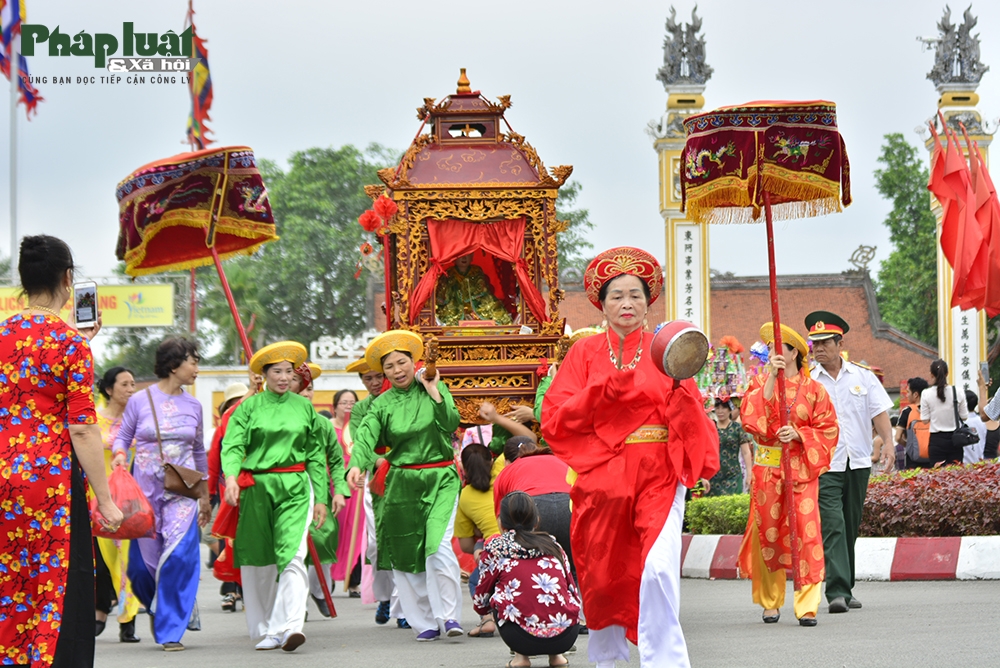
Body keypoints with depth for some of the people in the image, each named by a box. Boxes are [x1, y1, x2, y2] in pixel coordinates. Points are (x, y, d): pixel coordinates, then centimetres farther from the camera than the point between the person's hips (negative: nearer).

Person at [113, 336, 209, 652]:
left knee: (179, 555, -12)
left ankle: (170, 631, -2)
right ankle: (156, 607, 34)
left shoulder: (193, 405, 8)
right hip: (145, 489, -1)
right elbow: (123, 437, 6)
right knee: (142, 559, 1)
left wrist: (205, 495, 19)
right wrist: (120, 454, -16)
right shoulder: (140, 401, -2)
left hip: (182, 491, 1)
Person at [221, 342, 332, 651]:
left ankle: (290, 625, -25)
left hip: (295, 487, 0)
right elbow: (232, 445, -5)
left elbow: (316, 454, 15)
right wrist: (230, 476, -24)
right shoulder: (249, 407, 6)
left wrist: (321, 498, 12)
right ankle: (266, 630, 16)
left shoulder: (304, 407, 11)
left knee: (292, 554, -16)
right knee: (258, 560, 4)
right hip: (257, 487, 0)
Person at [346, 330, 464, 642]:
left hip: (441, 479, -2)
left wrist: (433, 392, -10)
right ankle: (425, 622, 12)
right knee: (407, 554, 3)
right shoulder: (382, 404, 4)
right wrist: (356, 464, -31)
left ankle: (449, 615, -8)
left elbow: (451, 423, -9)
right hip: (402, 483, 2)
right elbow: (365, 435, -13)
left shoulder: (436, 388, 5)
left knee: (439, 547, -18)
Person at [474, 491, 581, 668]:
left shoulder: (495, 547, 10)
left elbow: (480, 603, 17)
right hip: (566, 637, 3)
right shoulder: (553, 545, 18)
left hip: (525, 638, -3)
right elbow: (574, 595, 23)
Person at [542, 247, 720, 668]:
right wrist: (605, 389, -13)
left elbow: (688, 420, 3)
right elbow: (554, 419, -3)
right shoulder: (585, 353, 6)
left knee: (659, 568, -19)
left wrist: (681, 388, -17)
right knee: (604, 574, 9)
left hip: (658, 475, -1)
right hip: (601, 475, 1)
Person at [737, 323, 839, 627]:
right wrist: (771, 379, -15)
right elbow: (750, 415, -10)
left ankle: (807, 606, -7)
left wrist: (798, 434, -12)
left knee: (806, 533, -9)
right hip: (767, 467, 1)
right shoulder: (760, 382, 8)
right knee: (767, 533, 3)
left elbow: (828, 429, 4)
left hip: (802, 468, -1)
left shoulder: (813, 389, 4)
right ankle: (770, 602, 15)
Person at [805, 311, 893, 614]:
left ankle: (846, 588, 23)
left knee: (850, 527, 11)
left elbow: (879, 412, 5)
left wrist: (888, 442, -9)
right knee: (832, 525, -14)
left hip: (858, 463, 3)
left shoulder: (862, 376, 7)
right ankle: (837, 592, -19)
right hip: (824, 465, -3)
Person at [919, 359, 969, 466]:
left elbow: (925, 419, -3)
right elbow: (964, 417, 2)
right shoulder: (957, 391, -5)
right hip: (954, 438, 1)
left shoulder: (926, 394, -7)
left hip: (936, 439, -1)